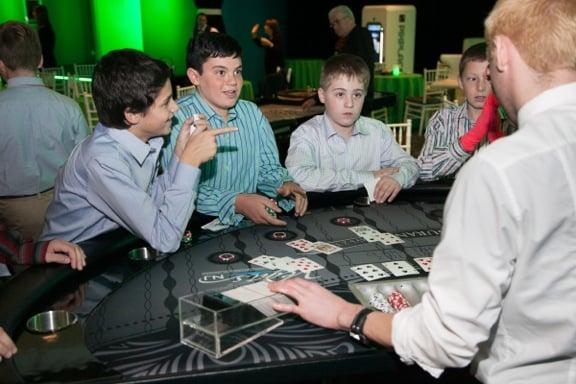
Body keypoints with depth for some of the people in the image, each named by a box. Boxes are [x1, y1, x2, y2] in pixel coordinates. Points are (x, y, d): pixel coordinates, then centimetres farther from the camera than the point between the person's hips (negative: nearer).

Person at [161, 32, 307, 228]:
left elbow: (268, 168, 18)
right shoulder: (176, 119, -9)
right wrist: (236, 203, -29)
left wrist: (284, 184, -6)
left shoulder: (252, 113, 13)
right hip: (197, 225, -5)